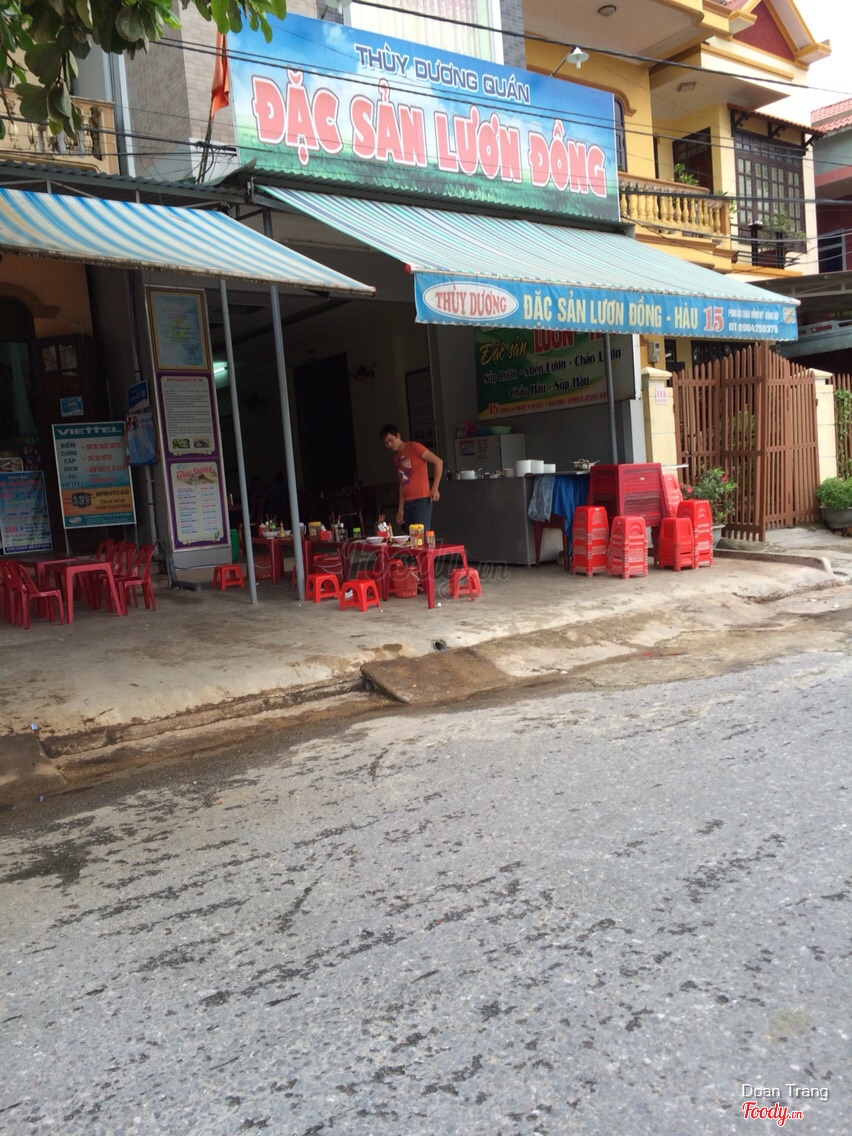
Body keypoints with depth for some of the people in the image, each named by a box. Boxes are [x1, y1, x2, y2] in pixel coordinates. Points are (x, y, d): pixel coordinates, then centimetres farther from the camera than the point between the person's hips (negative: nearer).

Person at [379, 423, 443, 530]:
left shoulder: (414, 447, -3)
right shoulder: (396, 458, 18)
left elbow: (438, 462, -6)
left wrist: (435, 488, -11)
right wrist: (400, 509, 13)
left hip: (421, 500, -7)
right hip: (407, 503, 7)